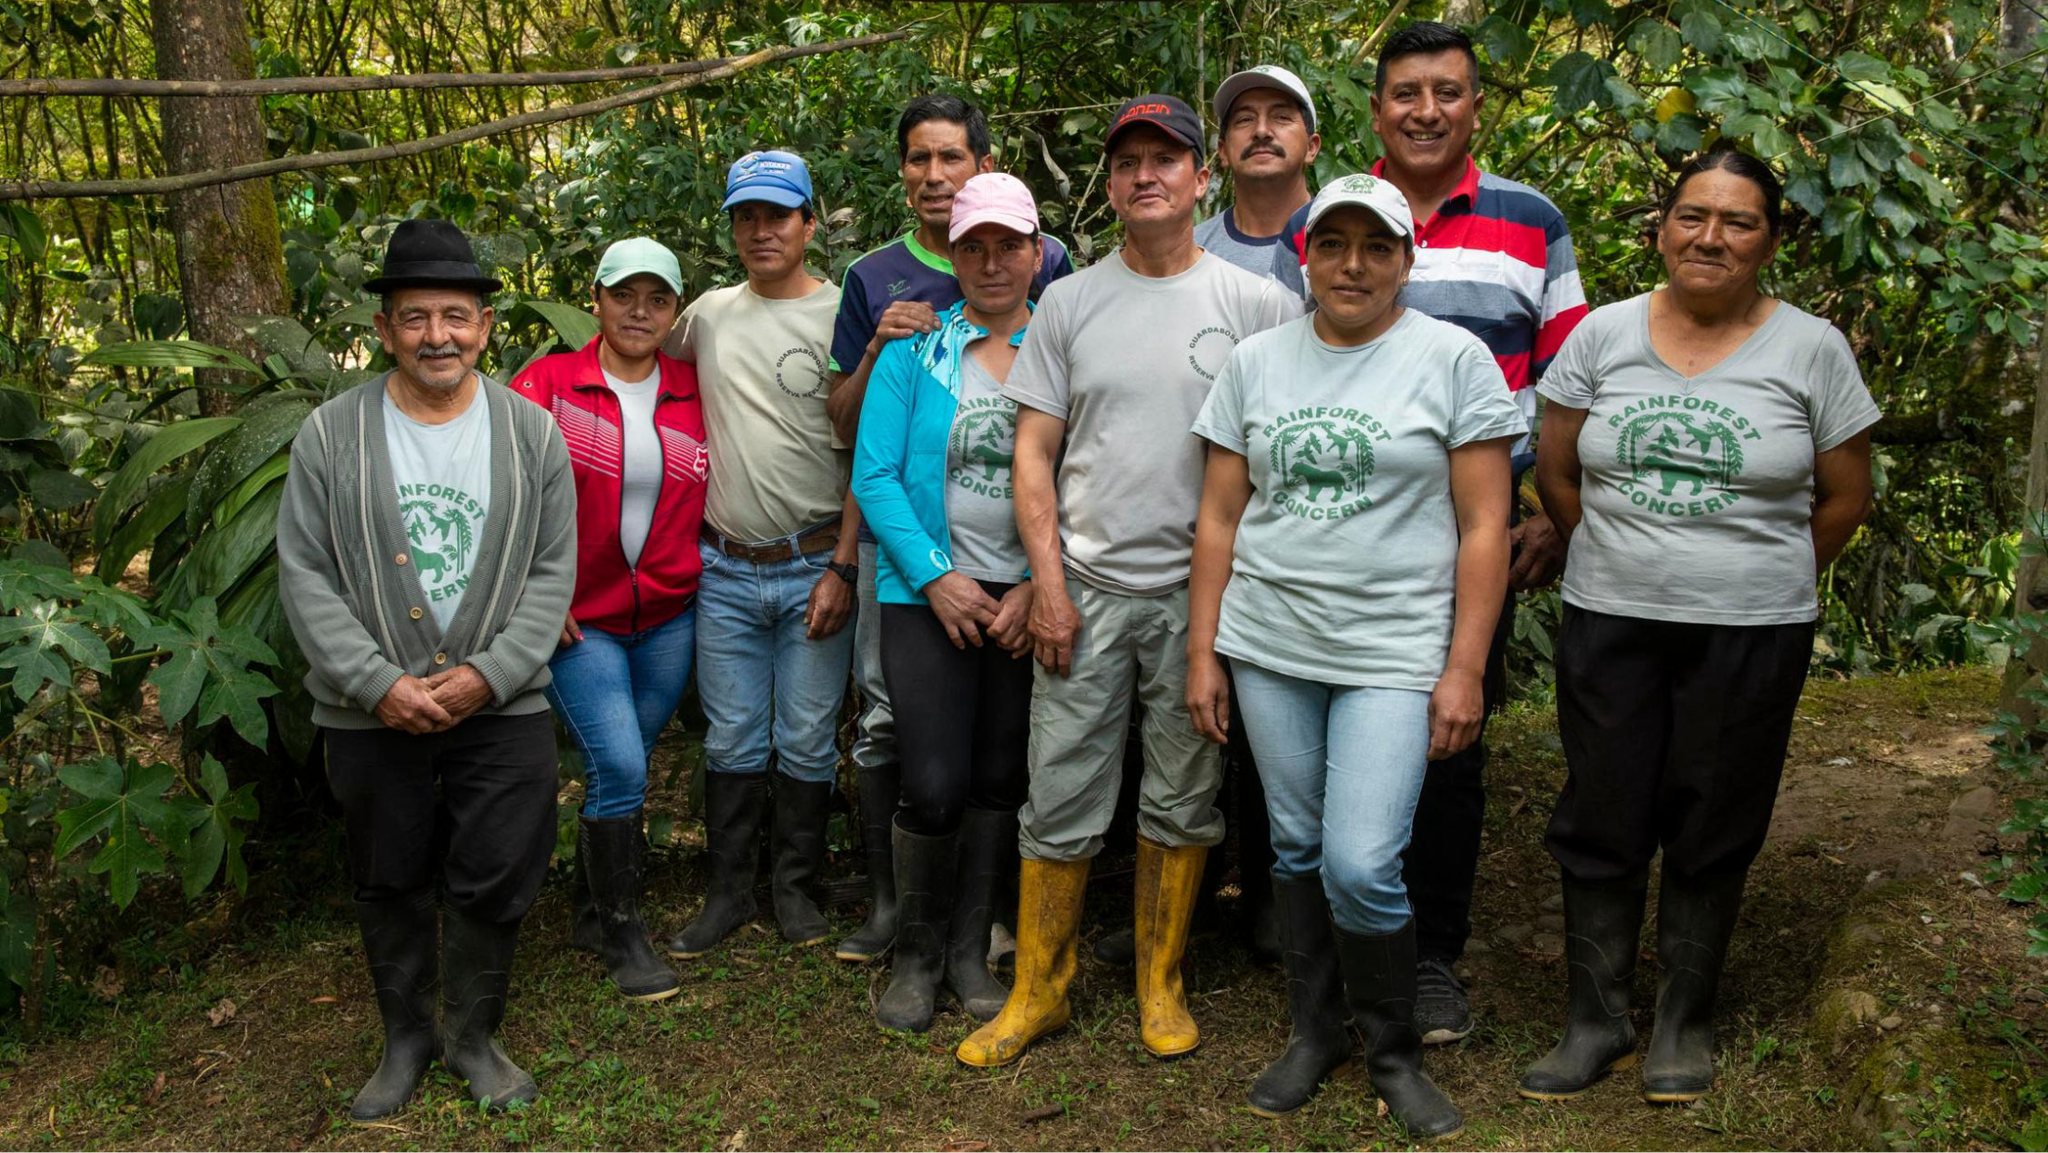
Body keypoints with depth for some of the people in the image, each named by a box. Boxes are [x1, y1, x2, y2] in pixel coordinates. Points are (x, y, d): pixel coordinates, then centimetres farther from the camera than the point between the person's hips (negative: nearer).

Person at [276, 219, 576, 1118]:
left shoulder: (532, 431, 0)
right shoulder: (331, 434, -2)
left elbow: (553, 571, -1)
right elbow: (305, 575, -3)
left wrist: (490, 673, -12)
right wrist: (379, 683, -12)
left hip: (503, 708, 0)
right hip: (371, 714, 0)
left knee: (493, 883, 6)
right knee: (391, 886, 14)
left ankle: (472, 1036, 29)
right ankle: (405, 1037, 36)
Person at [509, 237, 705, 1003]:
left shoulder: (692, 393, 4)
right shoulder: (548, 384, -5)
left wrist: (704, 569, 4)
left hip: (667, 615, 3)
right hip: (578, 617, -3)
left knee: (623, 769, 10)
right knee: (620, 765, -12)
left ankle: (591, 913, 29)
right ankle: (620, 930, 5)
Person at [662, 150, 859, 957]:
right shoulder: (709, 315, 9)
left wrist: (843, 566, -11)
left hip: (815, 568, -3)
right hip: (725, 569, 3)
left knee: (807, 744, 5)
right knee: (732, 742, 10)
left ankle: (795, 886, 22)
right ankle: (728, 891, 23)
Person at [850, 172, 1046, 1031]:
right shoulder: (913, 351, 2)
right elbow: (874, 475, -2)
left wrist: (1039, 587, -9)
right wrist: (936, 576, -11)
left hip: (1029, 597, 2)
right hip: (929, 591, -1)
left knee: (1002, 777, 8)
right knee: (936, 785, -7)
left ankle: (969, 949, 26)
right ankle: (916, 951, 17)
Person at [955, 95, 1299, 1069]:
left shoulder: (1257, 303, 1)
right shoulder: (1069, 303, 6)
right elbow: (1032, 450, 5)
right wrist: (1048, 580, -3)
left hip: (1201, 591, -1)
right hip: (1085, 587, 1)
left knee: (1184, 798, 10)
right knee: (1060, 798, 4)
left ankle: (1161, 986, 27)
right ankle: (1038, 989, 19)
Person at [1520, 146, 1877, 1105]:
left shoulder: (1812, 349, -1)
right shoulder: (1603, 335, 2)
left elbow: (1844, 498, 5)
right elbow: (1557, 471, 8)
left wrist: (1763, 584, 7)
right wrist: (1622, 561, 9)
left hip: (1750, 636, -1)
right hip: (1608, 625, 1)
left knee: (1711, 834, 9)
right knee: (1600, 821, 6)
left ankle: (1684, 1020, 26)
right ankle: (1597, 1019, 21)